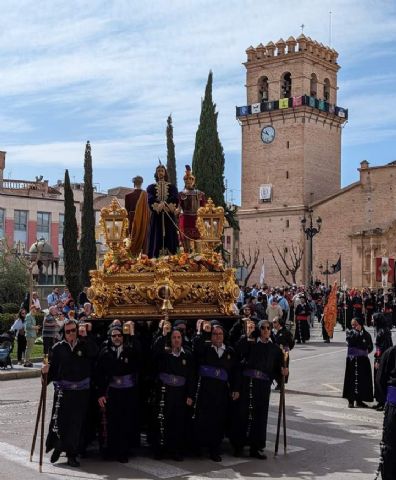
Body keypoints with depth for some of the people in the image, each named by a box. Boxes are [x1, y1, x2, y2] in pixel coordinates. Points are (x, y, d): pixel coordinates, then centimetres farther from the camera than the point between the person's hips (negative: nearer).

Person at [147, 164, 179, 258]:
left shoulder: (172, 187, 12)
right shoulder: (151, 187, 12)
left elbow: (175, 199, -6)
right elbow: (150, 199, -7)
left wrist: (164, 204, -21)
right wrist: (158, 206, -25)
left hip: (169, 217, 0)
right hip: (156, 217, 0)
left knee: (170, 238, -4)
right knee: (156, 239, -6)